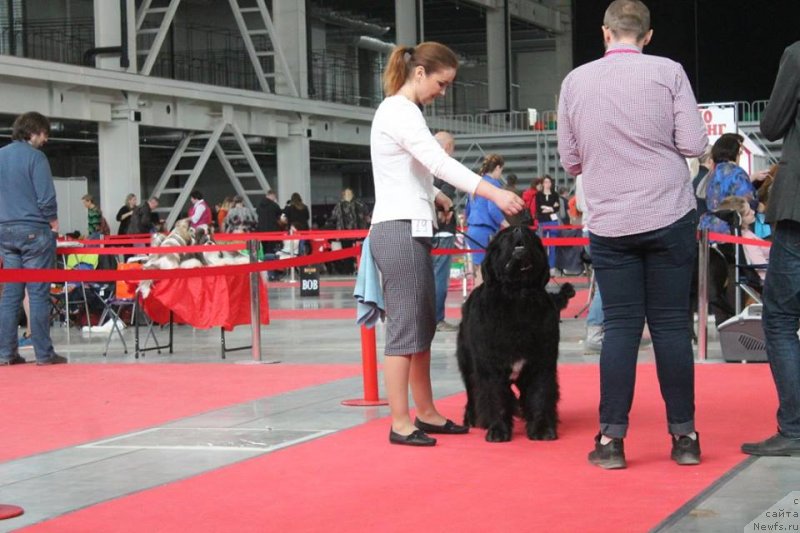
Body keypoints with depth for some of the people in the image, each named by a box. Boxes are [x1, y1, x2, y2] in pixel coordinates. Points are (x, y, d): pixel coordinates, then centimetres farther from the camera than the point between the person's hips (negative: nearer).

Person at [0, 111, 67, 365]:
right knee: (38, 293, -3)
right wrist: (53, 221, 0)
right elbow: (46, 196, -14)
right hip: (34, 230, -7)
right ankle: (43, 353, -2)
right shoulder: (34, 156, -11)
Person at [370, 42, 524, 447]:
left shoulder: (400, 110, 18)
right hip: (399, 231, -10)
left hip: (409, 230, 10)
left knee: (422, 327, 12)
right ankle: (400, 423, -3)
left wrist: (435, 196, 9)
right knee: (405, 328, -7)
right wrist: (494, 193, -32)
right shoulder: (399, 111, -13)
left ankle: (426, 413, 18)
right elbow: (440, 162, -26)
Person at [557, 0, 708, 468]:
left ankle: (612, 439, 2)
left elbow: (570, 161, 9)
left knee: (621, 327, 4)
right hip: (669, 217, -1)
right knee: (671, 325, 4)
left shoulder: (575, 81, 3)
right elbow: (694, 145, -6)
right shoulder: (668, 72, -4)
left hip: (609, 224, 2)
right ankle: (684, 437, 9)